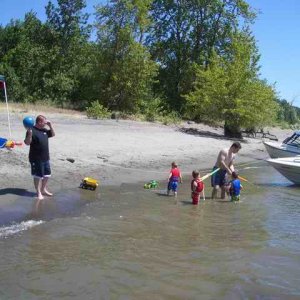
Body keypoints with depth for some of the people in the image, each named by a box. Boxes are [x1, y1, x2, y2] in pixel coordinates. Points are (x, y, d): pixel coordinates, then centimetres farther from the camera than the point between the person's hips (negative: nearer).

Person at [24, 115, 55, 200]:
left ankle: (44, 190, 33)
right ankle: (39, 193, 15)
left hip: (46, 158, 8)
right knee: (38, 176, 4)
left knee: (46, 175, 17)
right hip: (36, 159, -8)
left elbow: (53, 134, 18)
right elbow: (27, 143, -22)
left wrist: (50, 125, 4)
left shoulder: (44, 130, 7)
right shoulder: (32, 130, -17)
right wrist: (29, 134, -39)